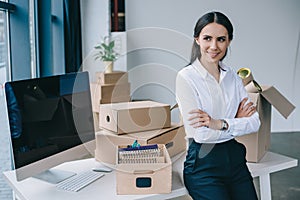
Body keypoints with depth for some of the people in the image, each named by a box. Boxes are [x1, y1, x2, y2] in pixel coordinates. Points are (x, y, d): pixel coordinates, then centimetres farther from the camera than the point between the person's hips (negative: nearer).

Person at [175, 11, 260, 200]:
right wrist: (237, 121, -7)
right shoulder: (186, 77, -11)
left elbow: (255, 122, -3)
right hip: (203, 164, -5)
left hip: (236, 158, 6)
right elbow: (200, 134, -18)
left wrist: (220, 123, -18)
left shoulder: (233, 76, 7)